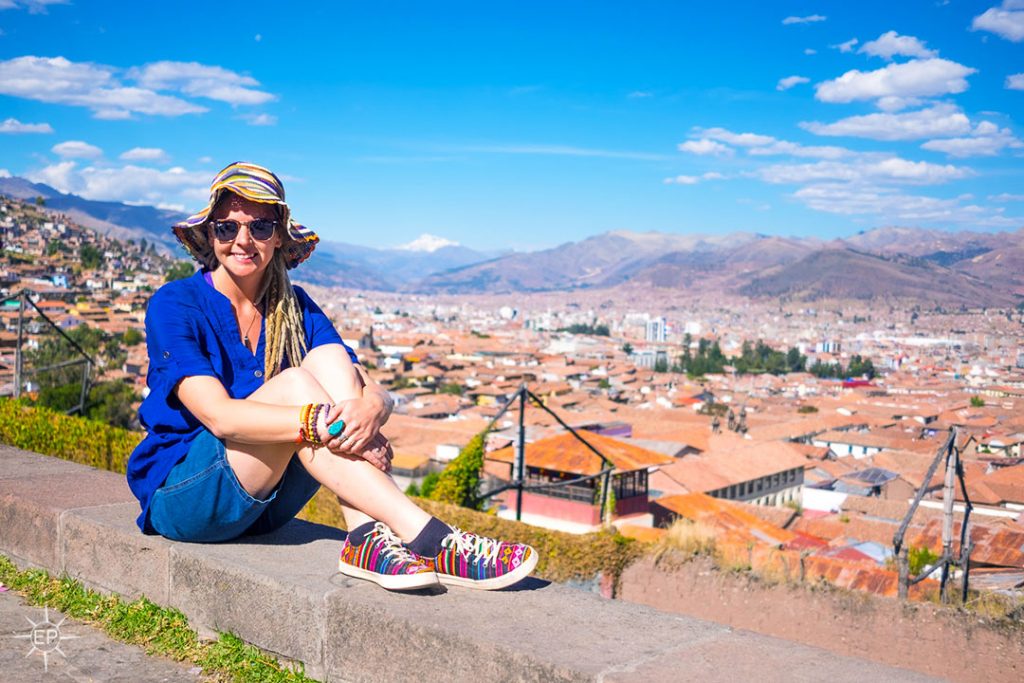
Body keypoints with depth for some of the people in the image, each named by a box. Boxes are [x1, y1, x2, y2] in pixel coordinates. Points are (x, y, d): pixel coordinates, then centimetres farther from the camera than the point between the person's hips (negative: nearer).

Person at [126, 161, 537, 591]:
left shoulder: (296, 309, 4)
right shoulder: (175, 305, -10)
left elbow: (377, 393, -9)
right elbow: (219, 415, -25)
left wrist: (370, 407, -34)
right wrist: (326, 423, -38)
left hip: (266, 503, 4)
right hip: (180, 497, -4)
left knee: (329, 358, -19)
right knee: (292, 382, -28)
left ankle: (368, 540, -36)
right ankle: (428, 539, -38)